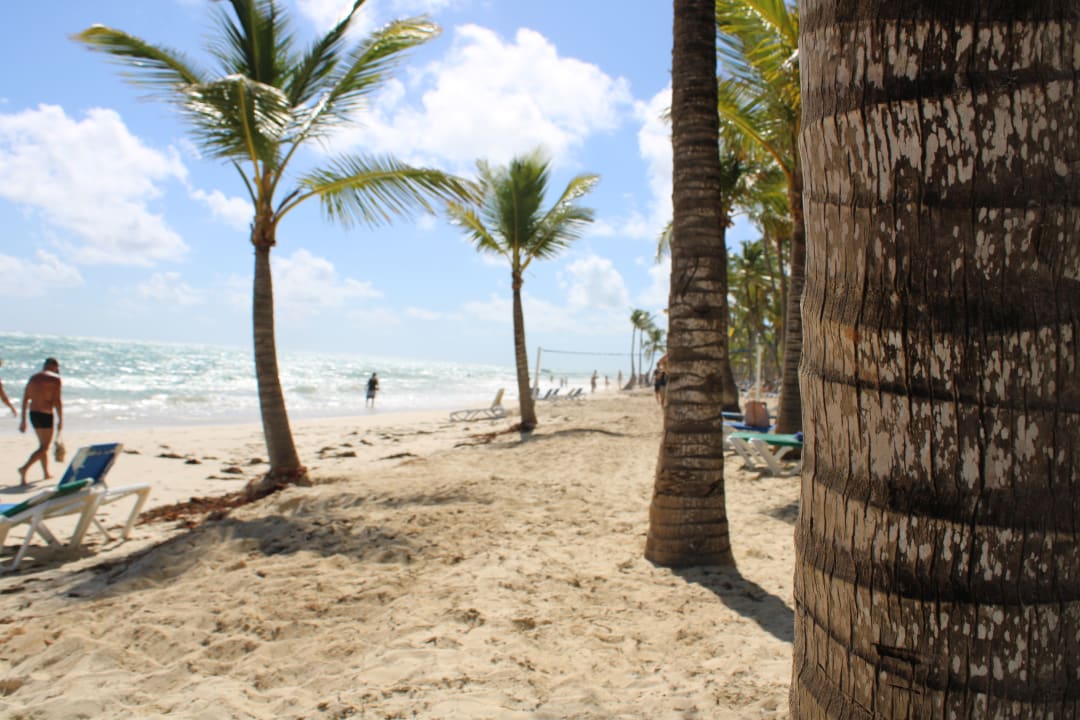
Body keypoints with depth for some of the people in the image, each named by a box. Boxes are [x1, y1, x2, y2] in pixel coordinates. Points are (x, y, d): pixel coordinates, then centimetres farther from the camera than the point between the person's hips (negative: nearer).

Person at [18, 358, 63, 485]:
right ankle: (25, 468, -21)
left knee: (43, 445, 20)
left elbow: (25, 400, 12)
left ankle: (46, 473, 27)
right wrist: (60, 420, -8)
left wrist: (23, 420, 15)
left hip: (33, 414, 7)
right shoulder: (55, 379, -7)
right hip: (46, 415, -7)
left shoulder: (33, 377, 13)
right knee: (44, 447, -2)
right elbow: (57, 401, -13)